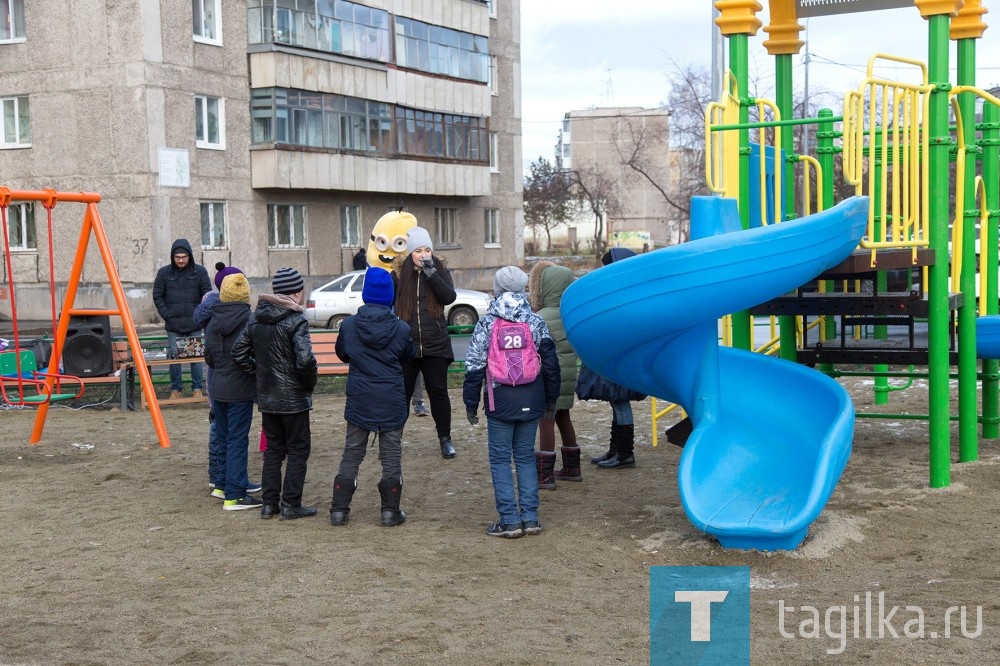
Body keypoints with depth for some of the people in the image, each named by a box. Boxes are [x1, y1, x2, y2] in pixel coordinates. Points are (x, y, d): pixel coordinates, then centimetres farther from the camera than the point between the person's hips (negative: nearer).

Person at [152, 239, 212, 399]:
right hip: (173, 326, 0)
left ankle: (197, 389, 13)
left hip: (195, 325, 0)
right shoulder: (164, 273, 1)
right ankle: (175, 389, 12)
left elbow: (207, 294, 3)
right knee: (174, 357, 3)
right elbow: (157, 296, 5)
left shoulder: (200, 272, 0)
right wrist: (166, 315, -4)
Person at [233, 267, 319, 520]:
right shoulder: (296, 321, -16)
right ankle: (291, 504, 6)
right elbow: (305, 359, -26)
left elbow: (239, 352, 7)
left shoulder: (256, 319, 5)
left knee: (273, 449, 17)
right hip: (293, 398, -6)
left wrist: (258, 371, 11)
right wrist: (310, 383, -10)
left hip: (266, 397, 6)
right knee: (298, 449, 6)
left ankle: (269, 502, 19)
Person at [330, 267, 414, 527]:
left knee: (352, 454, 11)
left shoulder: (349, 325, -7)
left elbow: (341, 354, 9)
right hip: (391, 401, -1)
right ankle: (391, 511, 10)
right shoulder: (401, 328, -9)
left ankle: (339, 510, 11)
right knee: (391, 455, 7)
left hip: (359, 400, 1)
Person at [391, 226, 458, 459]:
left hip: (435, 344, 1)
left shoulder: (439, 269, 2)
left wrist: (431, 273, -19)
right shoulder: (398, 272, -1)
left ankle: (445, 438, 18)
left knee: (438, 391, 6)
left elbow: (450, 297, -11)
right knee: (401, 393, 3)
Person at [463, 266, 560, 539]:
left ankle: (510, 520, 2)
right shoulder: (536, 322, 3)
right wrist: (551, 399, 16)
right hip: (531, 402, 3)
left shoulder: (486, 323, -4)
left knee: (500, 459, 5)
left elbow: (475, 367, -5)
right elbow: (550, 363, 6)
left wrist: (471, 404, 2)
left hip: (500, 403, -3)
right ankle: (530, 517, 11)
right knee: (526, 457, 13)